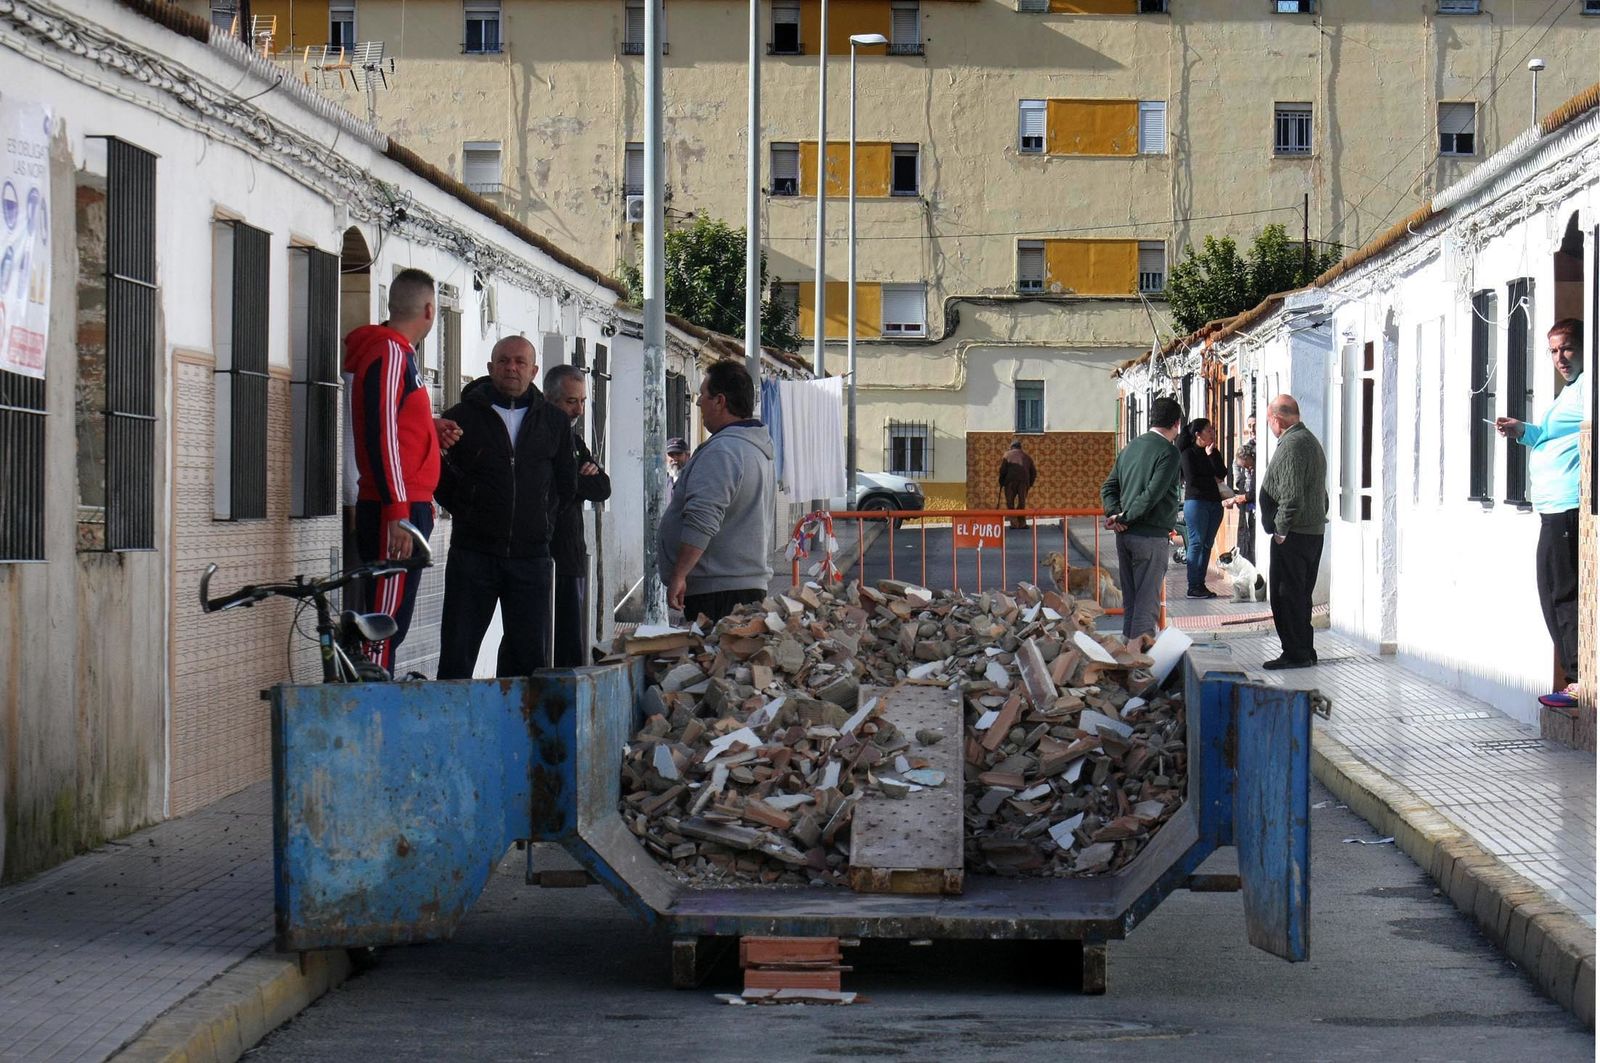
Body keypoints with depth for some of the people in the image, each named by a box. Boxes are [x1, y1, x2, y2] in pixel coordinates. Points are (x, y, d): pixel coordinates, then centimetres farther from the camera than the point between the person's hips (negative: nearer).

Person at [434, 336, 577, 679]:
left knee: (530, 655, 2)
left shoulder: (553, 422, 10)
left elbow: (566, 484, 19)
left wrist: (541, 520, 12)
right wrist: (469, 515, 4)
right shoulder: (462, 417, 3)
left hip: (530, 557, 2)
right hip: (473, 552, -2)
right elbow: (436, 477, 7)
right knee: (456, 656, -1)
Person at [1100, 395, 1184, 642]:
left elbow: (1108, 487, 13)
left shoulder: (1131, 447, 15)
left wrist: (1115, 514, -1)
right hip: (1150, 535, -7)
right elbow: (1153, 494, -18)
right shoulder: (1168, 452, -10)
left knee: (1130, 603, 14)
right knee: (1148, 604, -4)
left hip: (1125, 535, 7)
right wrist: (1124, 517, -11)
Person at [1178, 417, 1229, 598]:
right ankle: (1193, 587, -8)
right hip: (1196, 501, -7)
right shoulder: (1188, 453, -3)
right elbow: (1191, 480, -12)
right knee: (1196, 543, -8)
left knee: (1207, 544, 5)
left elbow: (1222, 473, 0)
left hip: (1214, 502, 7)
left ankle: (1201, 584, 9)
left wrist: (1212, 454, -7)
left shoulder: (1213, 452, 15)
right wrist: (1213, 481, -1)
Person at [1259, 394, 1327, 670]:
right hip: (1314, 532, 10)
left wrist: (1281, 529, -16)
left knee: (1285, 596, -5)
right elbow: (1321, 493, 24)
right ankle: (1305, 652, 20)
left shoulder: (1292, 445, -16)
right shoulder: (1312, 441, 19)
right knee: (1300, 596, 16)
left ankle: (1296, 653, -4)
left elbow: (1291, 495, -23)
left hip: (1292, 535, -10)